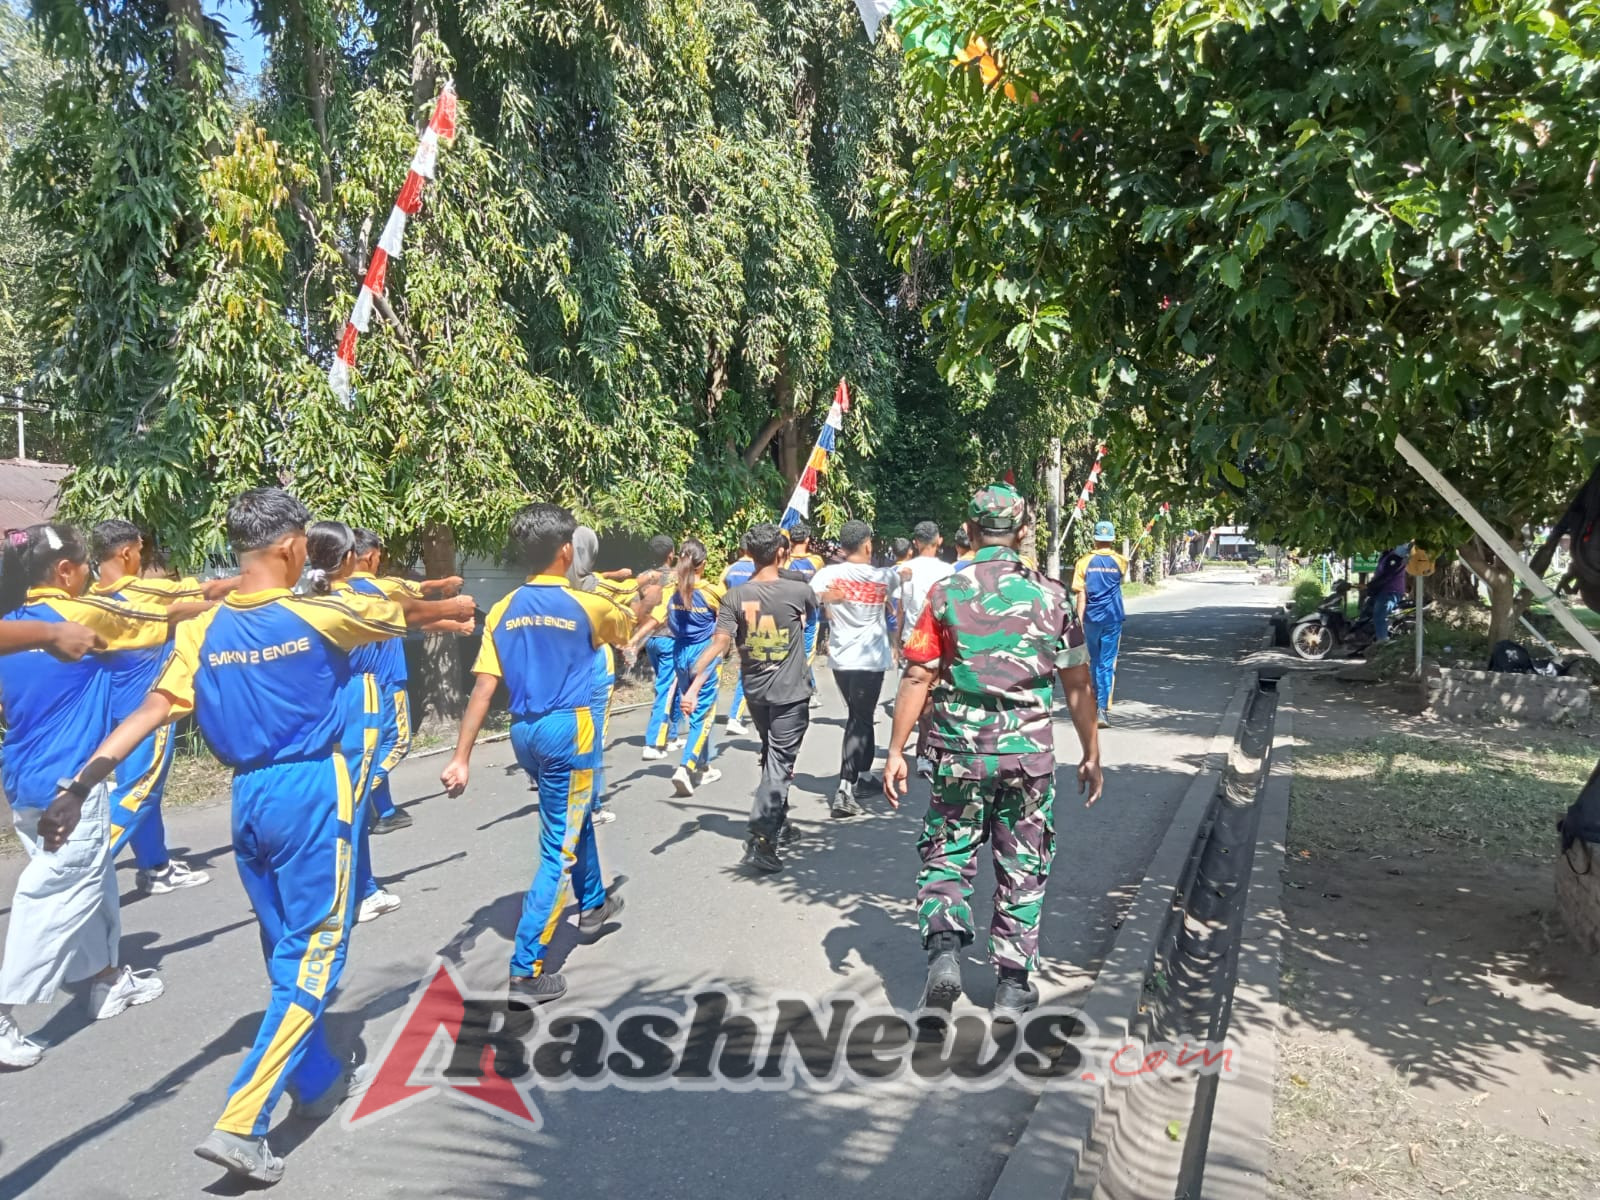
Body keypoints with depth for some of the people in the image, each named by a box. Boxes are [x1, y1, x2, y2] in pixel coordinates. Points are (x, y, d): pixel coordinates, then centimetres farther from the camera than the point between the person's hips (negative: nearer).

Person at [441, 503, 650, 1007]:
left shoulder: (504, 612, 1)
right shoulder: (585, 605, -8)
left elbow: (484, 688, -4)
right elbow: (627, 627, 14)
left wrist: (461, 757, -3)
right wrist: (645, 600, 36)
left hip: (523, 732, 6)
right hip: (569, 729, -6)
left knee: (575, 818, 29)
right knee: (560, 847, -1)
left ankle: (593, 904, 48)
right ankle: (527, 971, -4)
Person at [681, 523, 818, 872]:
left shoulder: (735, 597, -6)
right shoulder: (798, 590, -11)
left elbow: (719, 644, -16)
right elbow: (813, 610, 14)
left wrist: (694, 687, -19)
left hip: (755, 692, 4)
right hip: (790, 692, -4)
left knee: (772, 756, 23)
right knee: (780, 763, -5)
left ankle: (778, 820, 37)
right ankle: (761, 837, -17)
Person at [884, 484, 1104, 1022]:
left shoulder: (945, 593, -4)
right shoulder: (1051, 596, -1)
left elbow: (917, 679, -7)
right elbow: (1077, 685, 3)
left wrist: (895, 752, -1)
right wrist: (1091, 754, 12)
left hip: (959, 754, -1)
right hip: (1029, 755, 1)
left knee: (946, 857, 16)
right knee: (1022, 869, 14)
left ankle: (944, 950, -4)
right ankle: (1013, 986, 21)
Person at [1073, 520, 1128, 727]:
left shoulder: (1084, 562, -4)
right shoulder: (1120, 561, -1)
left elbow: (1081, 594, -7)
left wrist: (1080, 621, -5)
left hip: (1092, 618, 1)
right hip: (1113, 618, -1)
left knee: (1093, 661, 17)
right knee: (1107, 664, -2)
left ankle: (1094, 700, 32)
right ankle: (1104, 708, -11)